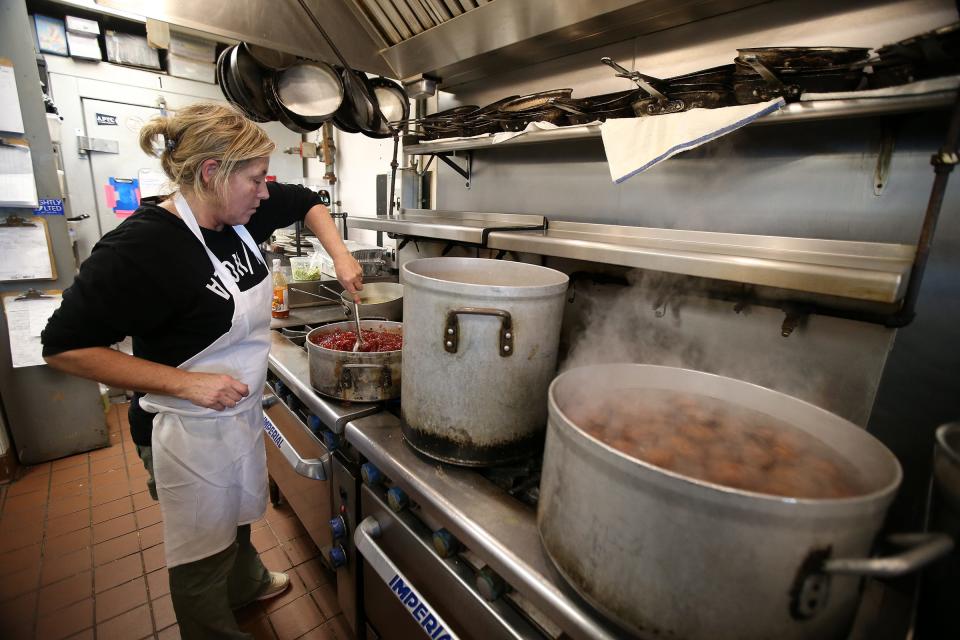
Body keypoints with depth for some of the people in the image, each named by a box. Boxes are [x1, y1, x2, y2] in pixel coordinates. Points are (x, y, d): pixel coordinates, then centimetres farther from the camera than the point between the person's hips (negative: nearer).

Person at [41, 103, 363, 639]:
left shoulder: (240, 213, -7)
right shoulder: (141, 247, -26)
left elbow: (306, 201, 9)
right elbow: (65, 347, -19)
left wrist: (340, 256, -6)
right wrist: (188, 382, -27)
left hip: (242, 409, 8)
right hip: (189, 429, -8)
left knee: (239, 513, 32)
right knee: (205, 557, 16)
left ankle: (247, 584, 60)